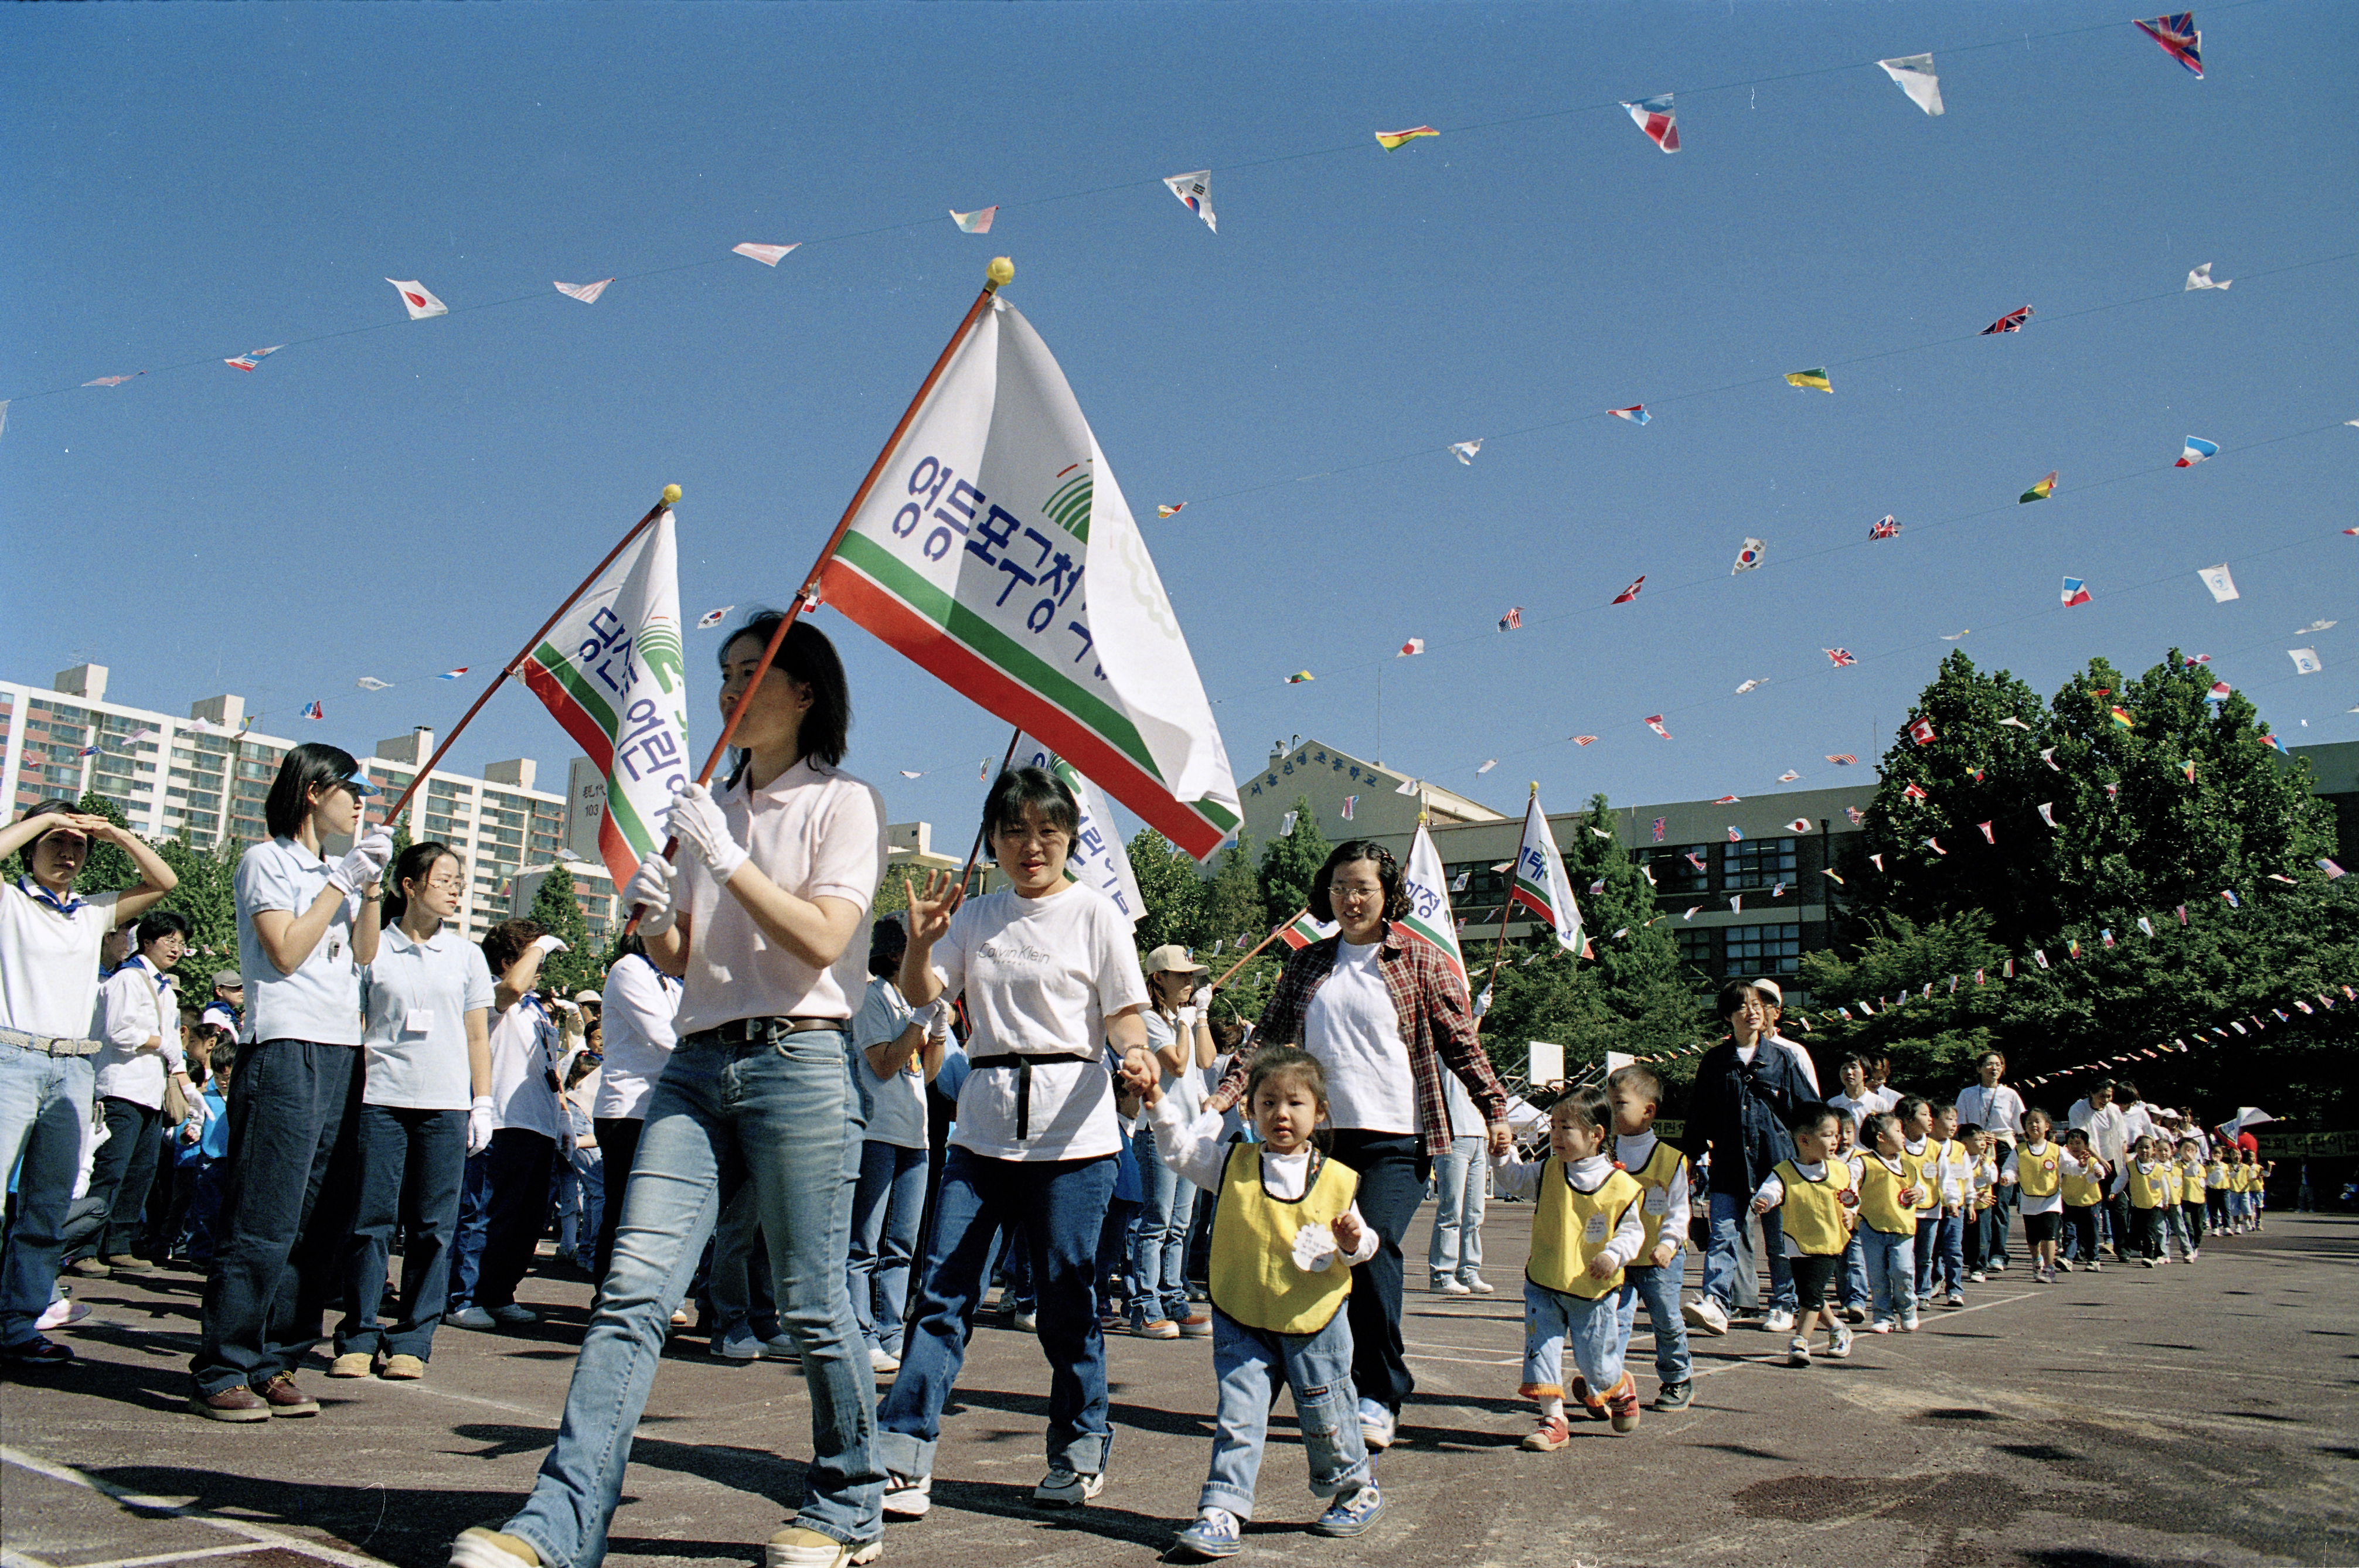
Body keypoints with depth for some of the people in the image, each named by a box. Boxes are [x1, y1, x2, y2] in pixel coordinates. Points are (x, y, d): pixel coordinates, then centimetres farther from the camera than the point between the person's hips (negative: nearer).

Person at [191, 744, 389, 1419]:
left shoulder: (335, 868, 23)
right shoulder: (267, 861, 1)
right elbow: (286, 951, -10)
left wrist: (372, 885, 5)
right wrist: (344, 880, -7)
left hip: (341, 1054, 8)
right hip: (286, 1050, -8)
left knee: (321, 1226, 5)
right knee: (264, 1223, -10)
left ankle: (273, 1365, 11)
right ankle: (221, 1373, -3)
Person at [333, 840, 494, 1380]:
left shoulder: (466, 954, 12)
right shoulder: (374, 948, 7)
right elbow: (353, 1027, 8)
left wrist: (483, 1104, 6)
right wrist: (350, 1091, -1)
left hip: (445, 1103, 1)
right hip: (381, 1098, -1)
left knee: (433, 1226, 1)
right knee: (371, 1219, -1)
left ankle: (412, 1340, 8)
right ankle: (358, 1336, 10)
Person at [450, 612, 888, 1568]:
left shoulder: (842, 804, 1)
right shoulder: (710, 809, 19)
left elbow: (823, 940, -12)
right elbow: (681, 962, 20)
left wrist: (728, 859, -15)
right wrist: (653, 920, -1)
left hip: (799, 1064, -5)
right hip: (699, 1064, 6)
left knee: (810, 1303, 0)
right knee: (634, 1290, -5)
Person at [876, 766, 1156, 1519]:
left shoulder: (1095, 915, 1)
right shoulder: (973, 916, 12)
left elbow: (1124, 1014, -1)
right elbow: (920, 997, 4)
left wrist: (1136, 1052, -23)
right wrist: (921, 941, -15)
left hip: (1071, 1130, -3)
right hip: (983, 1125, 4)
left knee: (1065, 1299, 2)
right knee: (944, 1289, 0)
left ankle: (1080, 1451, 20)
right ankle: (901, 1457, 5)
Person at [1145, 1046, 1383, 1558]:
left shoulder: (1337, 1180, -2)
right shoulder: (1232, 1164, -1)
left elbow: (1361, 1245, 4)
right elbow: (1182, 1148, -6)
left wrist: (1353, 1243, -18)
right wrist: (1161, 1105, -21)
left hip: (1314, 1323, 0)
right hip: (1242, 1322, 0)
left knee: (1325, 1419, 12)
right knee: (1238, 1417, -5)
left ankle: (1357, 1489, 37)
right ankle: (1223, 1512, 1)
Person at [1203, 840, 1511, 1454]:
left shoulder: (1421, 962, 5)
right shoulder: (1307, 966, 14)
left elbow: (1461, 1043, 6)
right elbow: (1270, 1038, 13)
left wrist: (1495, 1110, -1)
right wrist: (1227, 1091, 0)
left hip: (1397, 1137, -4)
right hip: (1321, 1133, 4)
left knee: (1373, 1247, -17)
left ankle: (1379, 1398, -5)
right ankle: (1357, 1390, 16)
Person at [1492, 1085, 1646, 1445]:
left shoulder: (1621, 1186, -10)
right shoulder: (1547, 1172, -2)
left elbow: (1632, 1229, -3)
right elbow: (1513, 1178, 2)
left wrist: (1614, 1254, -20)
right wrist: (1500, 1153, -16)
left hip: (1594, 1292, -2)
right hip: (1544, 1286, 3)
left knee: (1598, 1363, 9)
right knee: (1542, 1351, -3)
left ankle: (1620, 1389, 41)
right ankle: (1553, 1420, 9)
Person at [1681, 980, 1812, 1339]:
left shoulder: (1782, 1060, 5)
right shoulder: (1714, 1061, 7)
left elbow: (1810, 1109, 9)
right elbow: (1698, 1114, 10)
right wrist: (1695, 1157, 5)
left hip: (1777, 1162, 0)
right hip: (1729, 1164, 0)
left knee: (1779, 1239, 8)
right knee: (1723, 1235, -10)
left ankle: (1783, 1306, 21)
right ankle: (1715, 1305, -17)